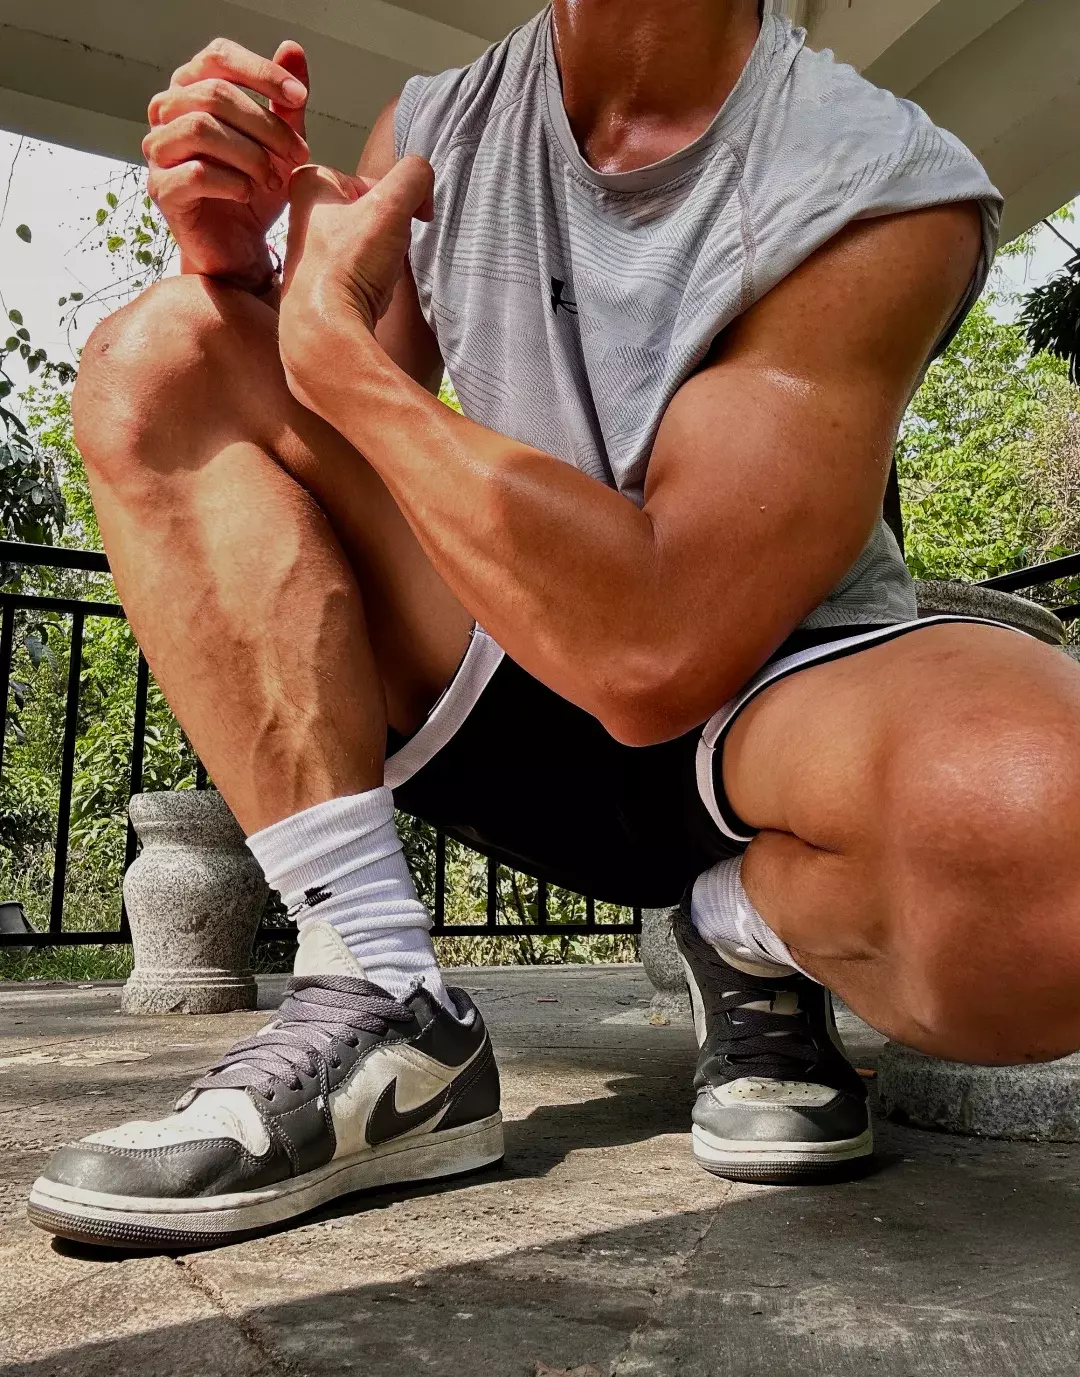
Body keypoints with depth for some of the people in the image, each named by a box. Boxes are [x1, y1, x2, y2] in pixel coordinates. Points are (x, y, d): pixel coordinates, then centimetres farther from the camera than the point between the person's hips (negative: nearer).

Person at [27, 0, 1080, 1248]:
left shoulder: (885, 187, -16)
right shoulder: (437, 130, 2)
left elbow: (658, 654, -26)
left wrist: (338, 344, -19)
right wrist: (233, 260, -12)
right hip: (523, 700, 5)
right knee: (153, 354, -10)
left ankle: (756, 933, -1)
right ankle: (387, 1012, -19)